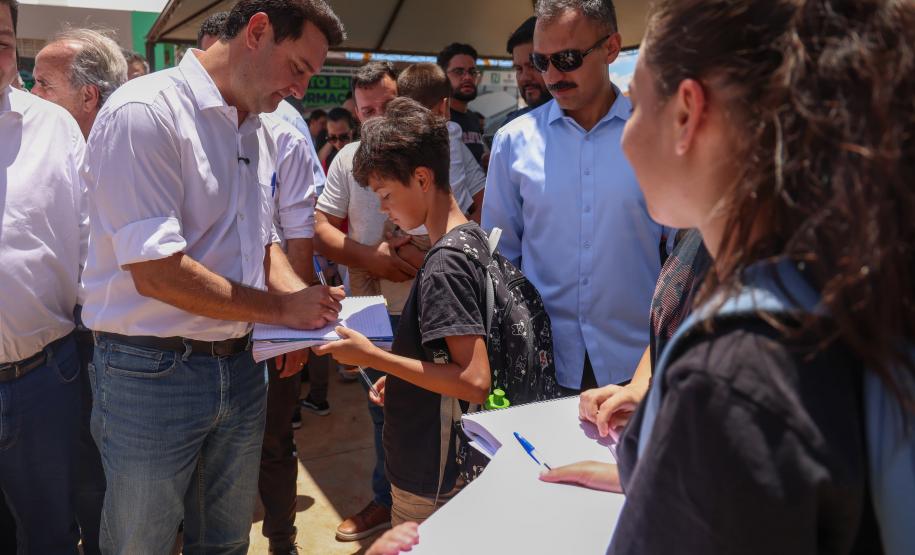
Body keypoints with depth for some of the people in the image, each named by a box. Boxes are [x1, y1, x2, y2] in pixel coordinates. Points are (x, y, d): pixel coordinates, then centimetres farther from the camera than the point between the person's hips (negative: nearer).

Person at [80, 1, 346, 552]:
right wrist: (284, 308, -16)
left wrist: (305, 299, -3)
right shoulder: (145, 112, -17)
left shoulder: (261, 134, 8)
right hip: (152, 374, -6)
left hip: (240, 367, 7)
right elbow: (157, 273, -23)